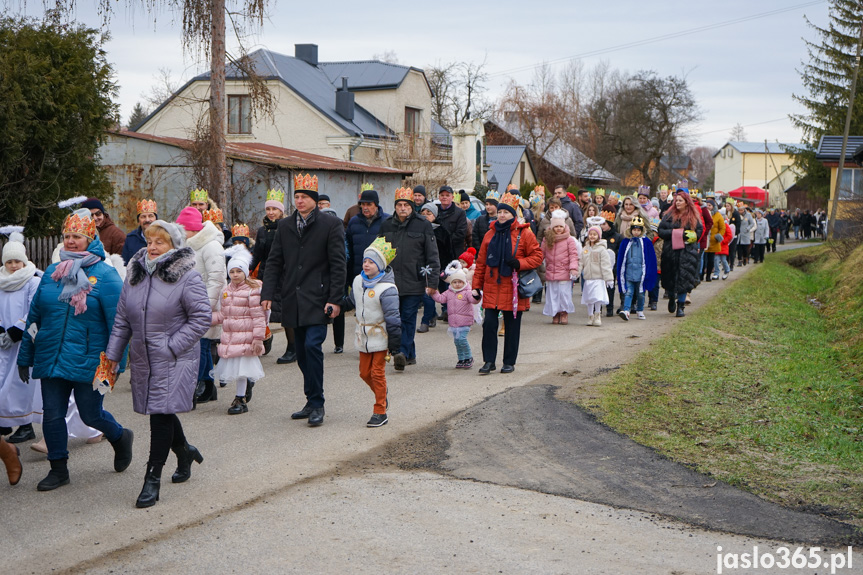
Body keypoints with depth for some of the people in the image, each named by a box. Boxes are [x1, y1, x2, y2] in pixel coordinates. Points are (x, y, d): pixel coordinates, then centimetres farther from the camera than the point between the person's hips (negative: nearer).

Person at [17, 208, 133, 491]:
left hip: (88, 360, -4)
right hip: (51, 358, 5)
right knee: (52, 414, 5)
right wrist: (25, 356, 14)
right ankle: (58, 469, 20)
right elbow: (34, 316, 14)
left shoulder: (104, 275, -6)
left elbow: (117, 322, -7)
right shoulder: (52, 273, 9)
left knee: (91, 414, 4)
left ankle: (120, 437, 35)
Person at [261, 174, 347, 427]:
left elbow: (338, 264, -5)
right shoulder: (285, 226, 12)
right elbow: (274, 262, 12)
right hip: (293, 301, 5)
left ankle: (316, 405, -6)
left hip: (317, 300, -5)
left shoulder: (331, 224, -2)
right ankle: (312, 403, 20)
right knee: (302, 352, 9)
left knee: (312, 346, -15)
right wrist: (267, 294, 2)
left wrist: (335, 299, -11)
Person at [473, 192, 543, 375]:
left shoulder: (524, 233, -2)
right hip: (492, 287, 3)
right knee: (489, 324, -3)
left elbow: (537, 256, -2)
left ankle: (509, 362, 17)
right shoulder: (490, 234, 9)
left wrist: (519, 263, -18)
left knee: (512, 326, 6)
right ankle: (489, 361, 7)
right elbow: (481, 262, 11)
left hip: (513, 288, -3)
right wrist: (477, 285, 7)